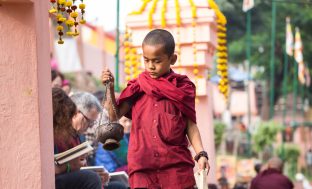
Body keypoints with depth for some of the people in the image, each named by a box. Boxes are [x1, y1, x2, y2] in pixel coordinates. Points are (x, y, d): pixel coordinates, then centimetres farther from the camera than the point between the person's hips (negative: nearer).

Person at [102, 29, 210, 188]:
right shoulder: (137, 88, 9)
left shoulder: (182, 87, 6)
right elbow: (114, 115, 4)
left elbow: (190, 125, 5)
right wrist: (110, 89, -9)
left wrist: (201, 154, -7)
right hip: (142, 166, 1)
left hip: (176, 165, -1)